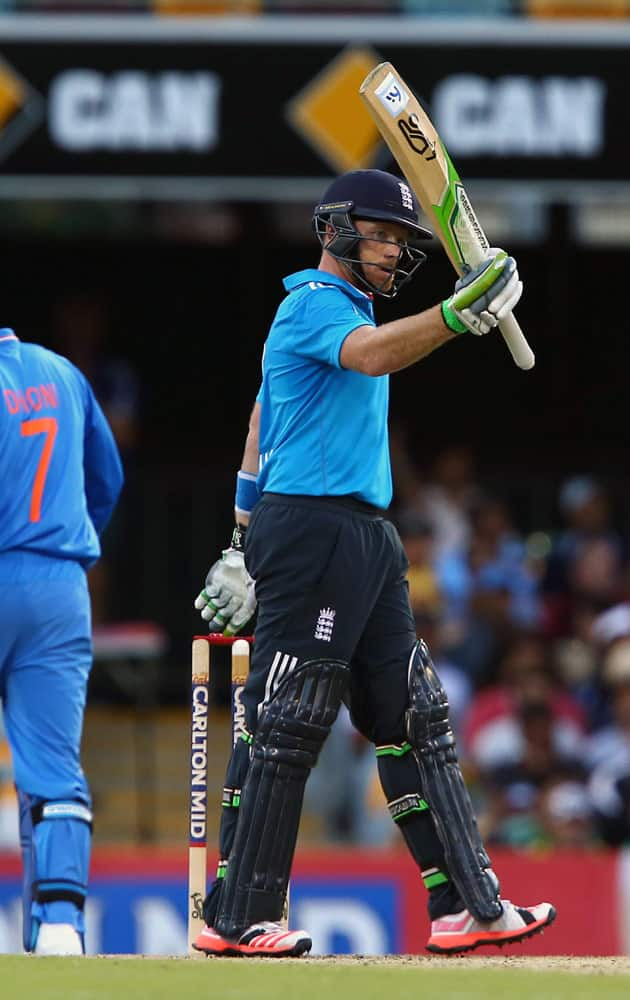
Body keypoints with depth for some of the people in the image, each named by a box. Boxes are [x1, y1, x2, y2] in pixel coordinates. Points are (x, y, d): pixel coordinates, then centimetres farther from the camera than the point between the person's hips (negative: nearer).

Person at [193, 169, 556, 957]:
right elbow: (372, 355, -33)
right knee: (284, 725, -10)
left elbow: (261, 431, 26)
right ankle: (234, 920, -8)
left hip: (365, 539, 11)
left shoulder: (342, 310, 22)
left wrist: (243, 544, 27)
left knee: (413, 716, 8)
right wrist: (459, 315, -47)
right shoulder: (315, 304, -8)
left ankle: (467, 906, 8)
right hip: (311, 529, -11)